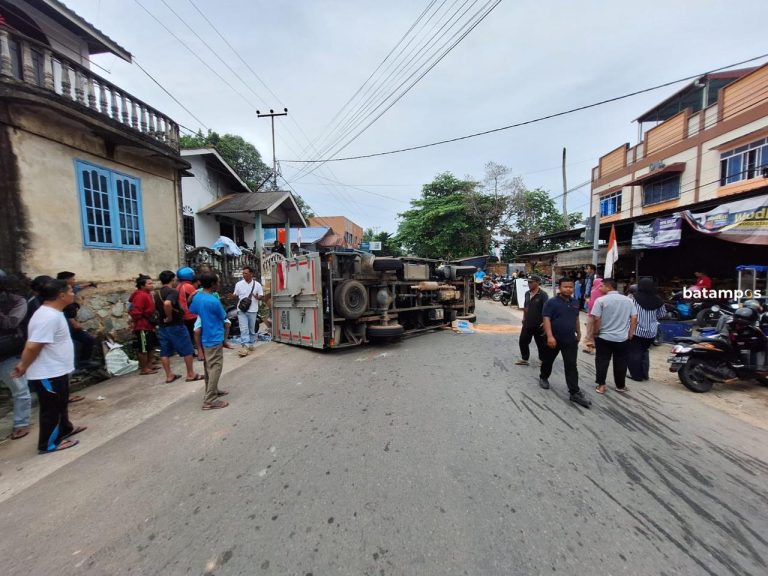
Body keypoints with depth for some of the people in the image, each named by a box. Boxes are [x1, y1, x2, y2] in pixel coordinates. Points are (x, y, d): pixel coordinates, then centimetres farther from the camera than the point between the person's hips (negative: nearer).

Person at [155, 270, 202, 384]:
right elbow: (167, 304, -36)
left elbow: (157, 307, 23)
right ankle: (191, 374, 8)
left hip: (162, 326, 9)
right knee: (187, 350, 2)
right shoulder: (173, 291, -17)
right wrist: (170, 317, -23)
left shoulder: (158, 294, 12)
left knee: (165, 352, 11)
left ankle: (169, 376, 19)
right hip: (176, 326, -8)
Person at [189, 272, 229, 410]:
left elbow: (192, 311, 20)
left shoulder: (197, 297, 3)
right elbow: (223, 317, -7)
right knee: (215, 368, -4)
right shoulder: (213, 301, -22)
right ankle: (209, 400, -2)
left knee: (209, 366, 18)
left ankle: (212, 391, 32)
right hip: (214, 339, -9)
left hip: (205, 338, 9)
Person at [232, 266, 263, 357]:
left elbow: (261, 296, 2)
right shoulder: (239, 284, 2)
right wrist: (233, 296, -15)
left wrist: (257, 297, -20)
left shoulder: (257, 284, -1)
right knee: (244, 329, -8)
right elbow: (235, 295, 9)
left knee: (252, 329, 13)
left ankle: (250, 344, 27)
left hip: (252, 310, 1)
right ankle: (244, 346, -11)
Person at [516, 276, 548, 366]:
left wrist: (544, 323, -19)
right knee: (523, 341, 11)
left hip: (538, 325, -6)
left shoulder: (543, 294, -15)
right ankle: (524, 359, 26)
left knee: (541, 344, 9)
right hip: (527, 324, 6)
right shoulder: (527, 293, 5)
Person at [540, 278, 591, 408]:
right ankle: (543, 377, 40)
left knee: (571, 366, 1)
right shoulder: (551, 302, -13)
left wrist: (579, 333, 22)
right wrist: (550, 336, -28)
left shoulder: (575, 302, 6)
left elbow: (576, 319, 19)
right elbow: (546, 319, -19)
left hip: (570, 339, 4)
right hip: (554, 339, -3)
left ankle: (575, 393, 4)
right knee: (548, 360, 15)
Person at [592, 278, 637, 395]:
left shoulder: (601, 300, -13)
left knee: (602, 362, 6)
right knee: (621, 363, 14)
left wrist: (595, 332, -4)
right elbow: (634, 318, 4)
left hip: (604, 337, -4)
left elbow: (596, 319, -16)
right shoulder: (628, 300, 3)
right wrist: (631, 333, 12)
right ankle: (621, 385, 26)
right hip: (623, 338, 4)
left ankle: (601, 385, 8)